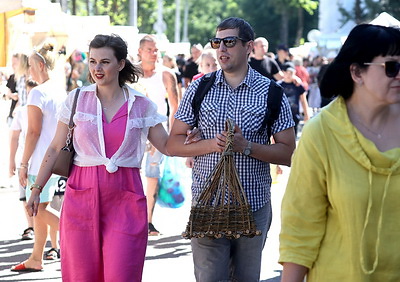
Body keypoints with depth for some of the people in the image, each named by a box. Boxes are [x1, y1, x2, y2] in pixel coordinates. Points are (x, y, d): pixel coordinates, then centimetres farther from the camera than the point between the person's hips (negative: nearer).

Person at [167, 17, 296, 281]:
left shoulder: (270, 93, 1)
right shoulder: (200, 88, 5)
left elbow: (288, 153, -2)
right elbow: (173, 145, 5)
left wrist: (245, 146, -16)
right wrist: (211, 144, -12)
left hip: (254, 203, 0)